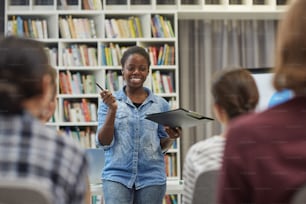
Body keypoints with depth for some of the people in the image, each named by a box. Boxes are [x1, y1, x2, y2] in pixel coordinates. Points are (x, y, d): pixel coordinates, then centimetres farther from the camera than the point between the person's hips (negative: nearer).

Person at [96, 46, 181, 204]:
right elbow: (104, 142, -3)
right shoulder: (109, 101, 3)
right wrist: (112, 110, -15)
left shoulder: (160, 104, 7)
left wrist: (170, 137, -11)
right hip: (117, 175, -2)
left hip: (151, 177, 2)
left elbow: (163, 146, 12)